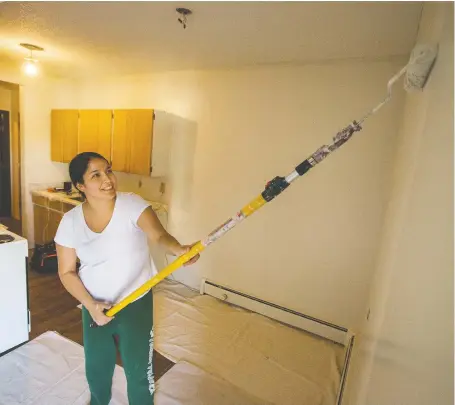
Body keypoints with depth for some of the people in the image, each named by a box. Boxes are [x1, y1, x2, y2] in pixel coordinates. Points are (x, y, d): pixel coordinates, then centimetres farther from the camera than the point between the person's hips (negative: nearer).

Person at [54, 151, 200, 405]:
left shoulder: (133, 205, -19)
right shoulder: (71, 222, -10)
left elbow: (159, 235, -34)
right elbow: (67, 272, -3)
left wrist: (178, 249, -55)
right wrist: (89, 304, -14)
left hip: (136, 304, -3)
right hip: (95, 306, 3)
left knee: (139, 370, 13)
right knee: (96, 366, 27)